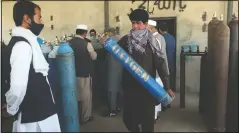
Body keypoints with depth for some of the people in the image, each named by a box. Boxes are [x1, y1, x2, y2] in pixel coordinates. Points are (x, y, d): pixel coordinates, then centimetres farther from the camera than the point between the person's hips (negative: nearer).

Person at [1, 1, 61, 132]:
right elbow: (17, 86, -29)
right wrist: (12, 109, -12)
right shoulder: (23, 45, -20)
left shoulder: (25, 42, 9)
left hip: (36, 112, 9)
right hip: (35, 117, -9)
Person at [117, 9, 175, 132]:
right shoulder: (126, 40, 3)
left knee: (147, 119, 7)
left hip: (147, 87, -2)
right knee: (128, 118, 11)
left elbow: (160, 63, -7)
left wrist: (167, 86, -10)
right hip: (130, 86, 3)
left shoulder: (151, 41, -5)